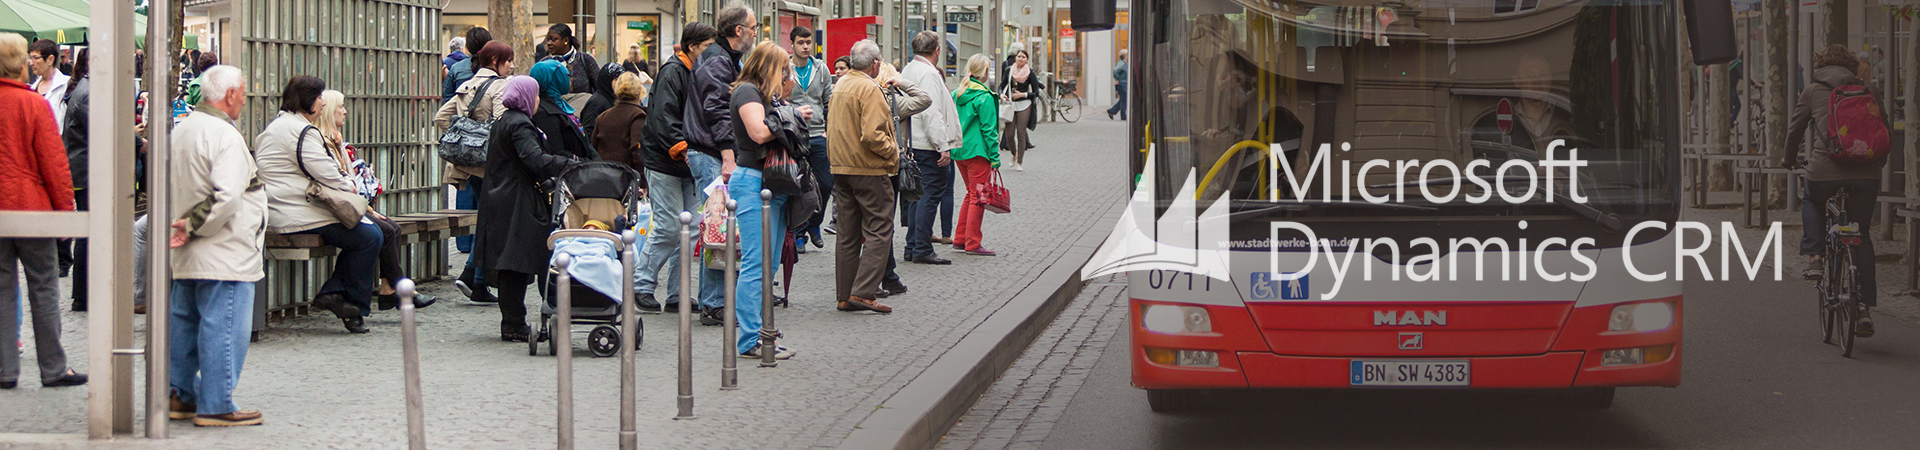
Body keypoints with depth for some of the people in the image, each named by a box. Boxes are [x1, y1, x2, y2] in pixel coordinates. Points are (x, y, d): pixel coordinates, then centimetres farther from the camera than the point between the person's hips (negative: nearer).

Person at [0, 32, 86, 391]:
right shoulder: (34, 104, -9)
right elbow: (53, 162, -9)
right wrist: (65, 209, -1)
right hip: (31, 206, -3)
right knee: (43, 288, 3)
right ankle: (53, 369, 6)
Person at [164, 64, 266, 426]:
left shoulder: (180, 131, 12)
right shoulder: (224, 136, -17)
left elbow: (166, 188, 18)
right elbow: (227, 196, -26)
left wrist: (184, 226, 11)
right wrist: (196, 228, -15)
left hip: (187, 258, 9)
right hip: (225, 255, -9)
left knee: (184, 322, 16)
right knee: (223, 328, -5)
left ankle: (179, 396, 22)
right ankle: (216, 406, -3)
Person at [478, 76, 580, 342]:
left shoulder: (503, 121, 18)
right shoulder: (519, 125, -14)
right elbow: (535, 159, -26)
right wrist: (571, 164, -27)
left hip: (502, 199, 11)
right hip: (517, 206, -11)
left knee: (511, 265, 12)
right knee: (517, 263, -7)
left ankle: (512, 324, 16)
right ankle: (514, 326, -6)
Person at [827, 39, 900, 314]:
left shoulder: (840, 86, 12)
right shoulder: (869, 90, -15)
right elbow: (872, 135, -23)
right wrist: (893, 152, -9)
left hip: (840, 168, 9)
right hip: (869, 169, -9)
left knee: (848, 233, 11)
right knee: (878, 231, -4)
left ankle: (845, 295, 12)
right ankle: (863, 293, -12)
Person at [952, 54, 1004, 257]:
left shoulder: (958, 94, 8)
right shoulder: (984, 97, -14)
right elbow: (988, 129, -14)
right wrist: (994, 157, -10)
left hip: (959, 153, 8)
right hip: (977, 152, -8)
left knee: (971, 194, 19)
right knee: (978, 197, -1)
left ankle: (960, 239, 21)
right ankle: (972, 244, 0)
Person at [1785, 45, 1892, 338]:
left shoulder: (1813, 91, 10)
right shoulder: (1868, 91, 15)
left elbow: (1795, 129, 16)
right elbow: (1885, 129, 20)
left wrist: (1790, 159, 35)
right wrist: (1878, 162, 37)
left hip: (1825, 171, -2)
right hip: (1866, 173, 2)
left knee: (1812, 202, 34)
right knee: (1862, 237, 13)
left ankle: (1813, 257, 14)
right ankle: (1866, 310, 7)